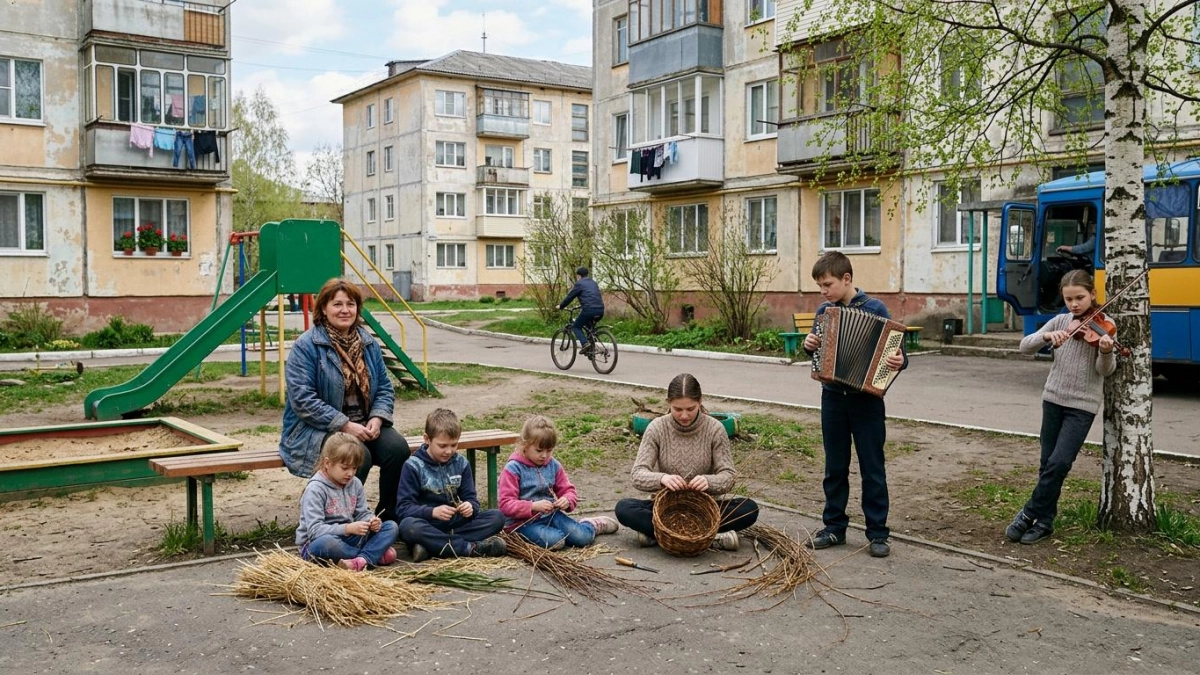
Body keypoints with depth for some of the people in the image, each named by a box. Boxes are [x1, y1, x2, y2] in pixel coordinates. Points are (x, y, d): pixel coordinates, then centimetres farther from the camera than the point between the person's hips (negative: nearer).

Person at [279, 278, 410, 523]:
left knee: (398, 447, -22)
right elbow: (302, 399, -17)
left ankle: (388, 518, -5)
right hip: (316, 429, -5)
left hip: (363, 425, 6)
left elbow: (385, 387, 11)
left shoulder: (368, 343, 9)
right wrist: (345, 425, -21)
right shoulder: (306, 346, -10)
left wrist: (377, 418, -10)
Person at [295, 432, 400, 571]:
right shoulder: (315, 489, -16)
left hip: (347, 538, 6)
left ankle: (362, 560, -30)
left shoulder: (355, 484, 5)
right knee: (326, 543, -42)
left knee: (391, 527, -6)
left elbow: (362, 513, 9)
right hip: (316, 543, -6)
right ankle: (375, 553, -20)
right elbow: (314, 530, -23)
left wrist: (371, 521, -16)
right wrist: (347, 528, -33)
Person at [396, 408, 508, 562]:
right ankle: (470, 547, -33)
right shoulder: (413, 466, -6)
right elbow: (403, 507, -11)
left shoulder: (461, 463, 7)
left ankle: (432, 546, -29)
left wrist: (471, 507, -19)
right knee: (408, 526, -37)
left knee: (497, 517, -17)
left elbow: (471, 498, 6)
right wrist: (432, 512, -29)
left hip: (456, 523, 4)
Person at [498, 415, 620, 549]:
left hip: (551, 515, 5)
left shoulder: (554, 465, 6)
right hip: (524, 522, -5)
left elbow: (568, 490, 13)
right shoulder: (512, 469, -11)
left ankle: (591, 525, 21)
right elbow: (506, 505, -15)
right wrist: (534, 506, -29)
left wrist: (568, 501, -13)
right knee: (554, 540, -34)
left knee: (583, 537, -13)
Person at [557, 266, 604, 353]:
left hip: (589, 310, -7)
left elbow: (570, 297, 6)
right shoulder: (593, 282, 26)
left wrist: (561, 306, 22)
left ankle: (585, 344, -11)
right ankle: (592, 345, 23)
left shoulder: (579, 283, 4)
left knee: (576, 327, 11)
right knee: (590, 326, 33)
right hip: (600, 311, 7)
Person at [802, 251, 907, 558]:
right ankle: (835, 527, 23)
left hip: (867, 400, -4)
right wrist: (809, 346, -5)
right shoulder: (824, 311, 5)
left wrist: (899, 361, -30)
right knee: (835, 467, 12)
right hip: (833, 398, 4)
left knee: (872, 468, 5)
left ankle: (877, 532, 14)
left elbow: (895, 349, -9)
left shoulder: (875, 309, -9)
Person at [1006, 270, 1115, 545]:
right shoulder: (1060, 321, 4)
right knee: (1047, 463, 6)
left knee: (1059, 463, -13)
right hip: (1053, 399, 4)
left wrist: (1106, 352, -34)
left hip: (1083, 404, -4)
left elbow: (1105, 370, -13)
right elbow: (1025, 346, -4)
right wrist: (1047, 336, -23)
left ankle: (1030, 514, 1)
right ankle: (1045, 521, 17)